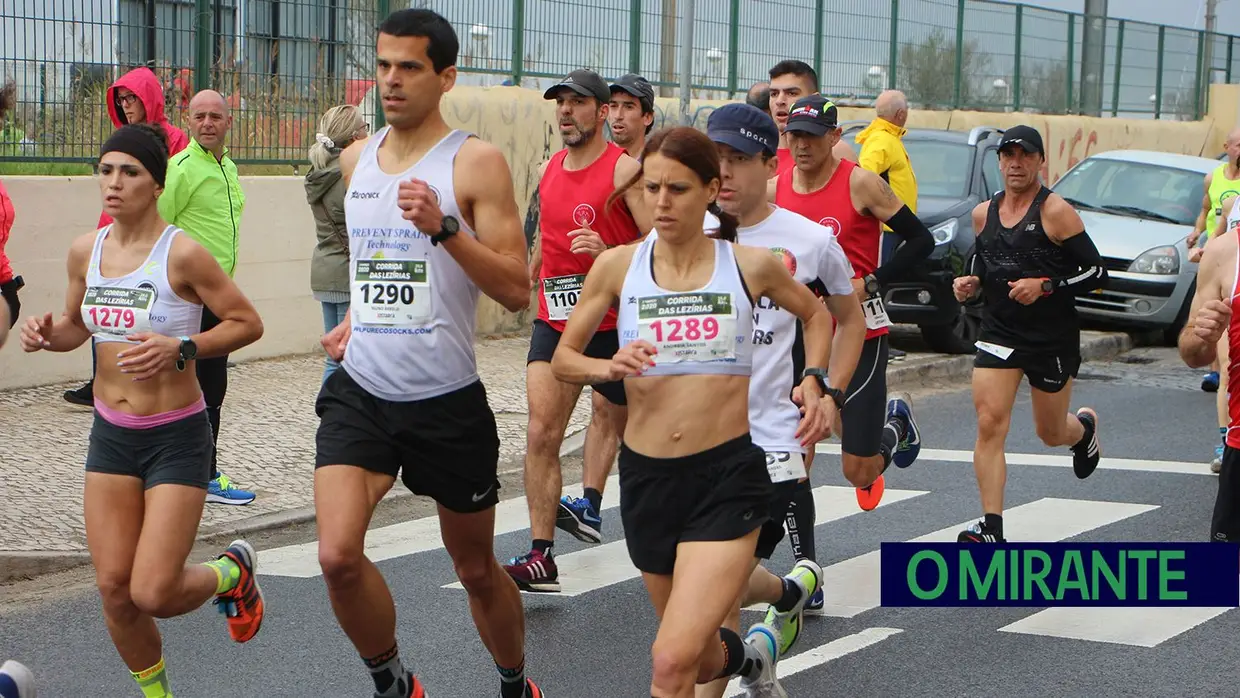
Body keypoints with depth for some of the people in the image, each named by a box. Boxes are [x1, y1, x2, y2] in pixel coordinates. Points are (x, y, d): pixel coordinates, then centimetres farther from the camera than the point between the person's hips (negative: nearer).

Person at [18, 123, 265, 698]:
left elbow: (248, 323, -10)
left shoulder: (182, 254, -16)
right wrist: (48, 335, -5)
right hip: (111, 434, 5)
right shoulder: (85, 251, 1)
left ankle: (232, 572, 24)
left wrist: (180, 349, -23)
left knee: (155, 594, -9)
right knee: (114, 589, 2)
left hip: (177, 438, -5)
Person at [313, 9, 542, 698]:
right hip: (360, 391, 4)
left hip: (448, 401, -3)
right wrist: (355, 320, 13)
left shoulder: (475, 162, -9)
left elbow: (516, 291, -14)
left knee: (476, 568, 12)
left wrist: (445, 227, -25)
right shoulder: (356, 159, 8)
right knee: (338, 557, -15)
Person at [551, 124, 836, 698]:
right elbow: (562, 358, 6)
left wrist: (813, 381, 2)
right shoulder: (618, 266, 0)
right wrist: (608, 367, -14)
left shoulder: (751, 265, -1)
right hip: (646, 475, 3)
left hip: (729, 472, -3)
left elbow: (816, 314, 18)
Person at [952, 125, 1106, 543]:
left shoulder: (1055, 212, -11)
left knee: (1052, 433, 13)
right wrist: (969, 285, 0)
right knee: (989, 425, -15)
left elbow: (1097, 272, -11)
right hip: (999, 333, 3)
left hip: (1054, 340, -3)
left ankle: (1086, 426, 52)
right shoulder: (983, 214, 5)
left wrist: (1046, 286, -23)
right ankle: (991, 528, -13)